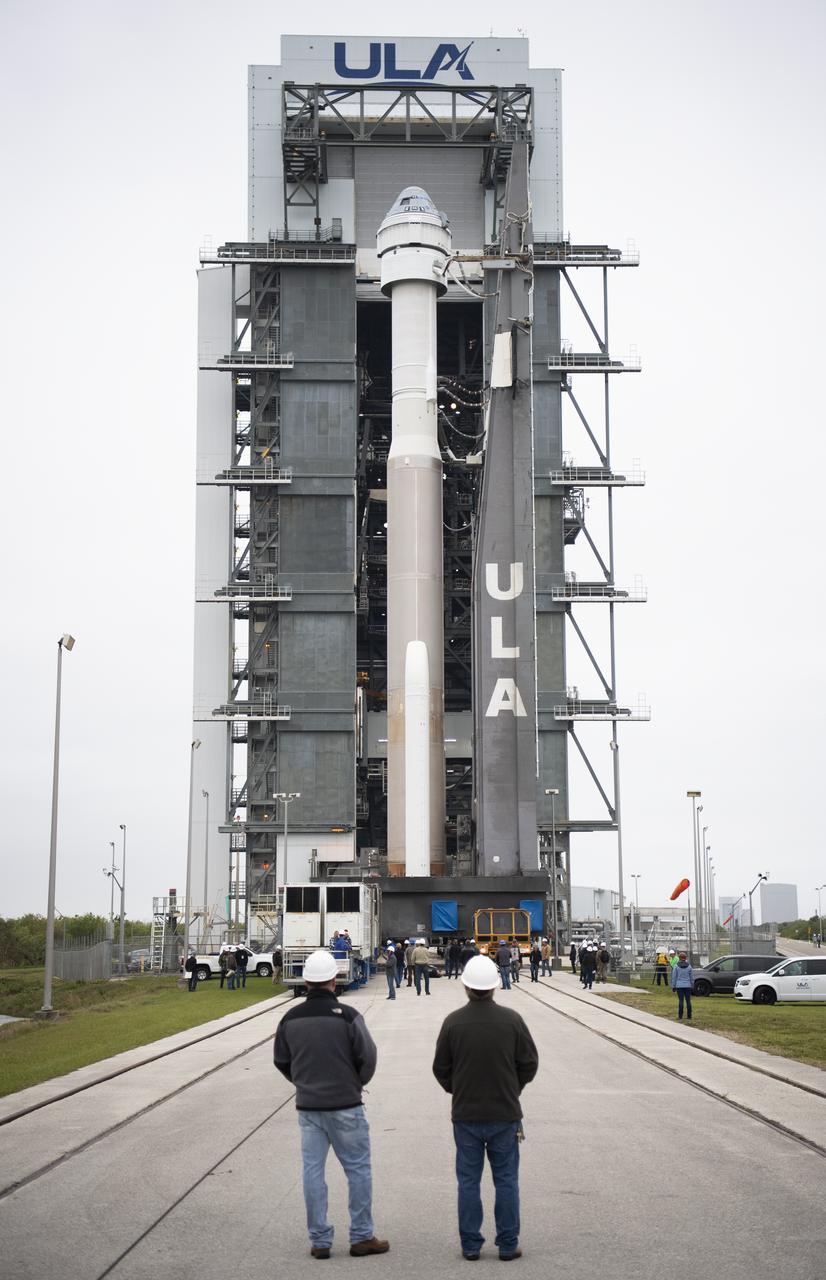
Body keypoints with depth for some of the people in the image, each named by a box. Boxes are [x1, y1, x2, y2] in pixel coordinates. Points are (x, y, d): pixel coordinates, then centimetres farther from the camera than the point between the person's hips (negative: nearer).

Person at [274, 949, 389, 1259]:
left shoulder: (291, 1018, 0)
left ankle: (319, 1240, 12)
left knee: (313, 1171, 9)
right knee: (358, 1169, 7)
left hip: (308, 1106, 4)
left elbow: (281, 1060, 9)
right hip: (345, 1106, -4)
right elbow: (368, 1057, -9)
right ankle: (361, 1237, 11)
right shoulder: (347, 1015, -13)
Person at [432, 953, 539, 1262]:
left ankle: (470, 1245, 13)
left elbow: (441, 1068, 0)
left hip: (465, 1115, 0)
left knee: (468, 1182, 9)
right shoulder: (511, 1020, -9)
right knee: (506, 1180, 9)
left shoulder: (453, 1022, -9)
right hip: (505, 1113, 0)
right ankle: (508, 1245, 12)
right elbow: (529, 1063, -1)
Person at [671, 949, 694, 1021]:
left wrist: (673, 986, 6)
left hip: (679, 986, -1)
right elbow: (692, 977, 5)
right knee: (688, 1001, 6)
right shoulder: (689, 966, 0)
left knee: (680, 1001, -1)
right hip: (687, 986, 1)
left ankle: (680, 1018, -1)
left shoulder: (676, 966, -5)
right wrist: (692, 986, 15)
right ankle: (689, 1017, 9)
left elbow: (674, 977, -2)